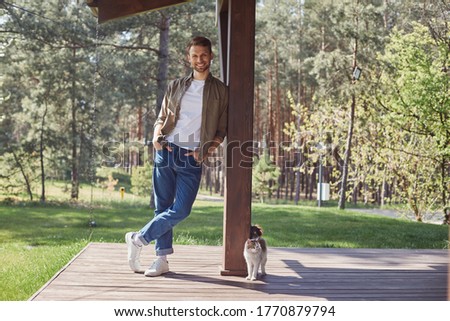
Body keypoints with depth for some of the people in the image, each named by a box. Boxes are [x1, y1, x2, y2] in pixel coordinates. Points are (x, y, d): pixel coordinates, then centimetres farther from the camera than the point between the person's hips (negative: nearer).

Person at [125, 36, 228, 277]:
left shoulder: (220, 91, 8)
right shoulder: (176, 86, 15)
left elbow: (222, 129, 8)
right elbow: (161, 118, 17)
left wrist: (209, 149, -9)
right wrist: (156, 136, -5)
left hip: (192, 157, -2)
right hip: (166, 151, 2)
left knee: (181, 210, -12)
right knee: (162, 207, 3)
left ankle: (138, 239, 5)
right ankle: (162, 259, 11)